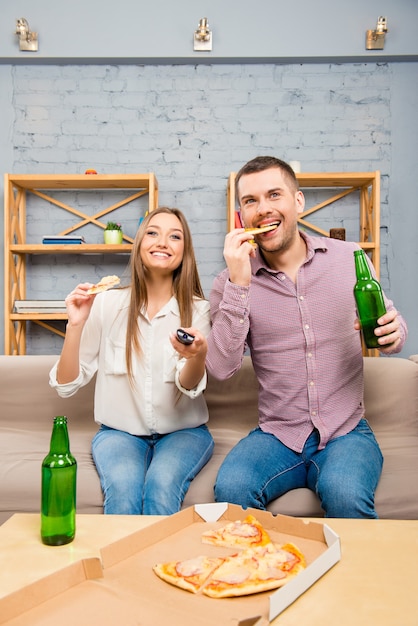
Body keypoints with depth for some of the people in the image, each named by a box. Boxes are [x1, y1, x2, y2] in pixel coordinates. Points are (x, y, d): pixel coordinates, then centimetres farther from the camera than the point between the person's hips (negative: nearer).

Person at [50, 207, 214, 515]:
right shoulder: (107, 303, -5)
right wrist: (76, 324, -20)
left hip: (183, 432, 0)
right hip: (120, 432, 0)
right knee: (122, 490, -29)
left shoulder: (198, 310, -5)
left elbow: (189, 386, -19)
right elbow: (66, 385, -4)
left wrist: (198, 355, -42)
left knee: (161, 486, -29)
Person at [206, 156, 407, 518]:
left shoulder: (349, 259, 2)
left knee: (344, 495, -29)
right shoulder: (230, 283, -1)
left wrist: (392, 334, -11)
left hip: (346, 432, 1)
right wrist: (239, 284, -21)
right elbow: (221, 368, -13)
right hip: (276, 435, 0)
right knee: (231, 488, -28)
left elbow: (391, 321, 14)